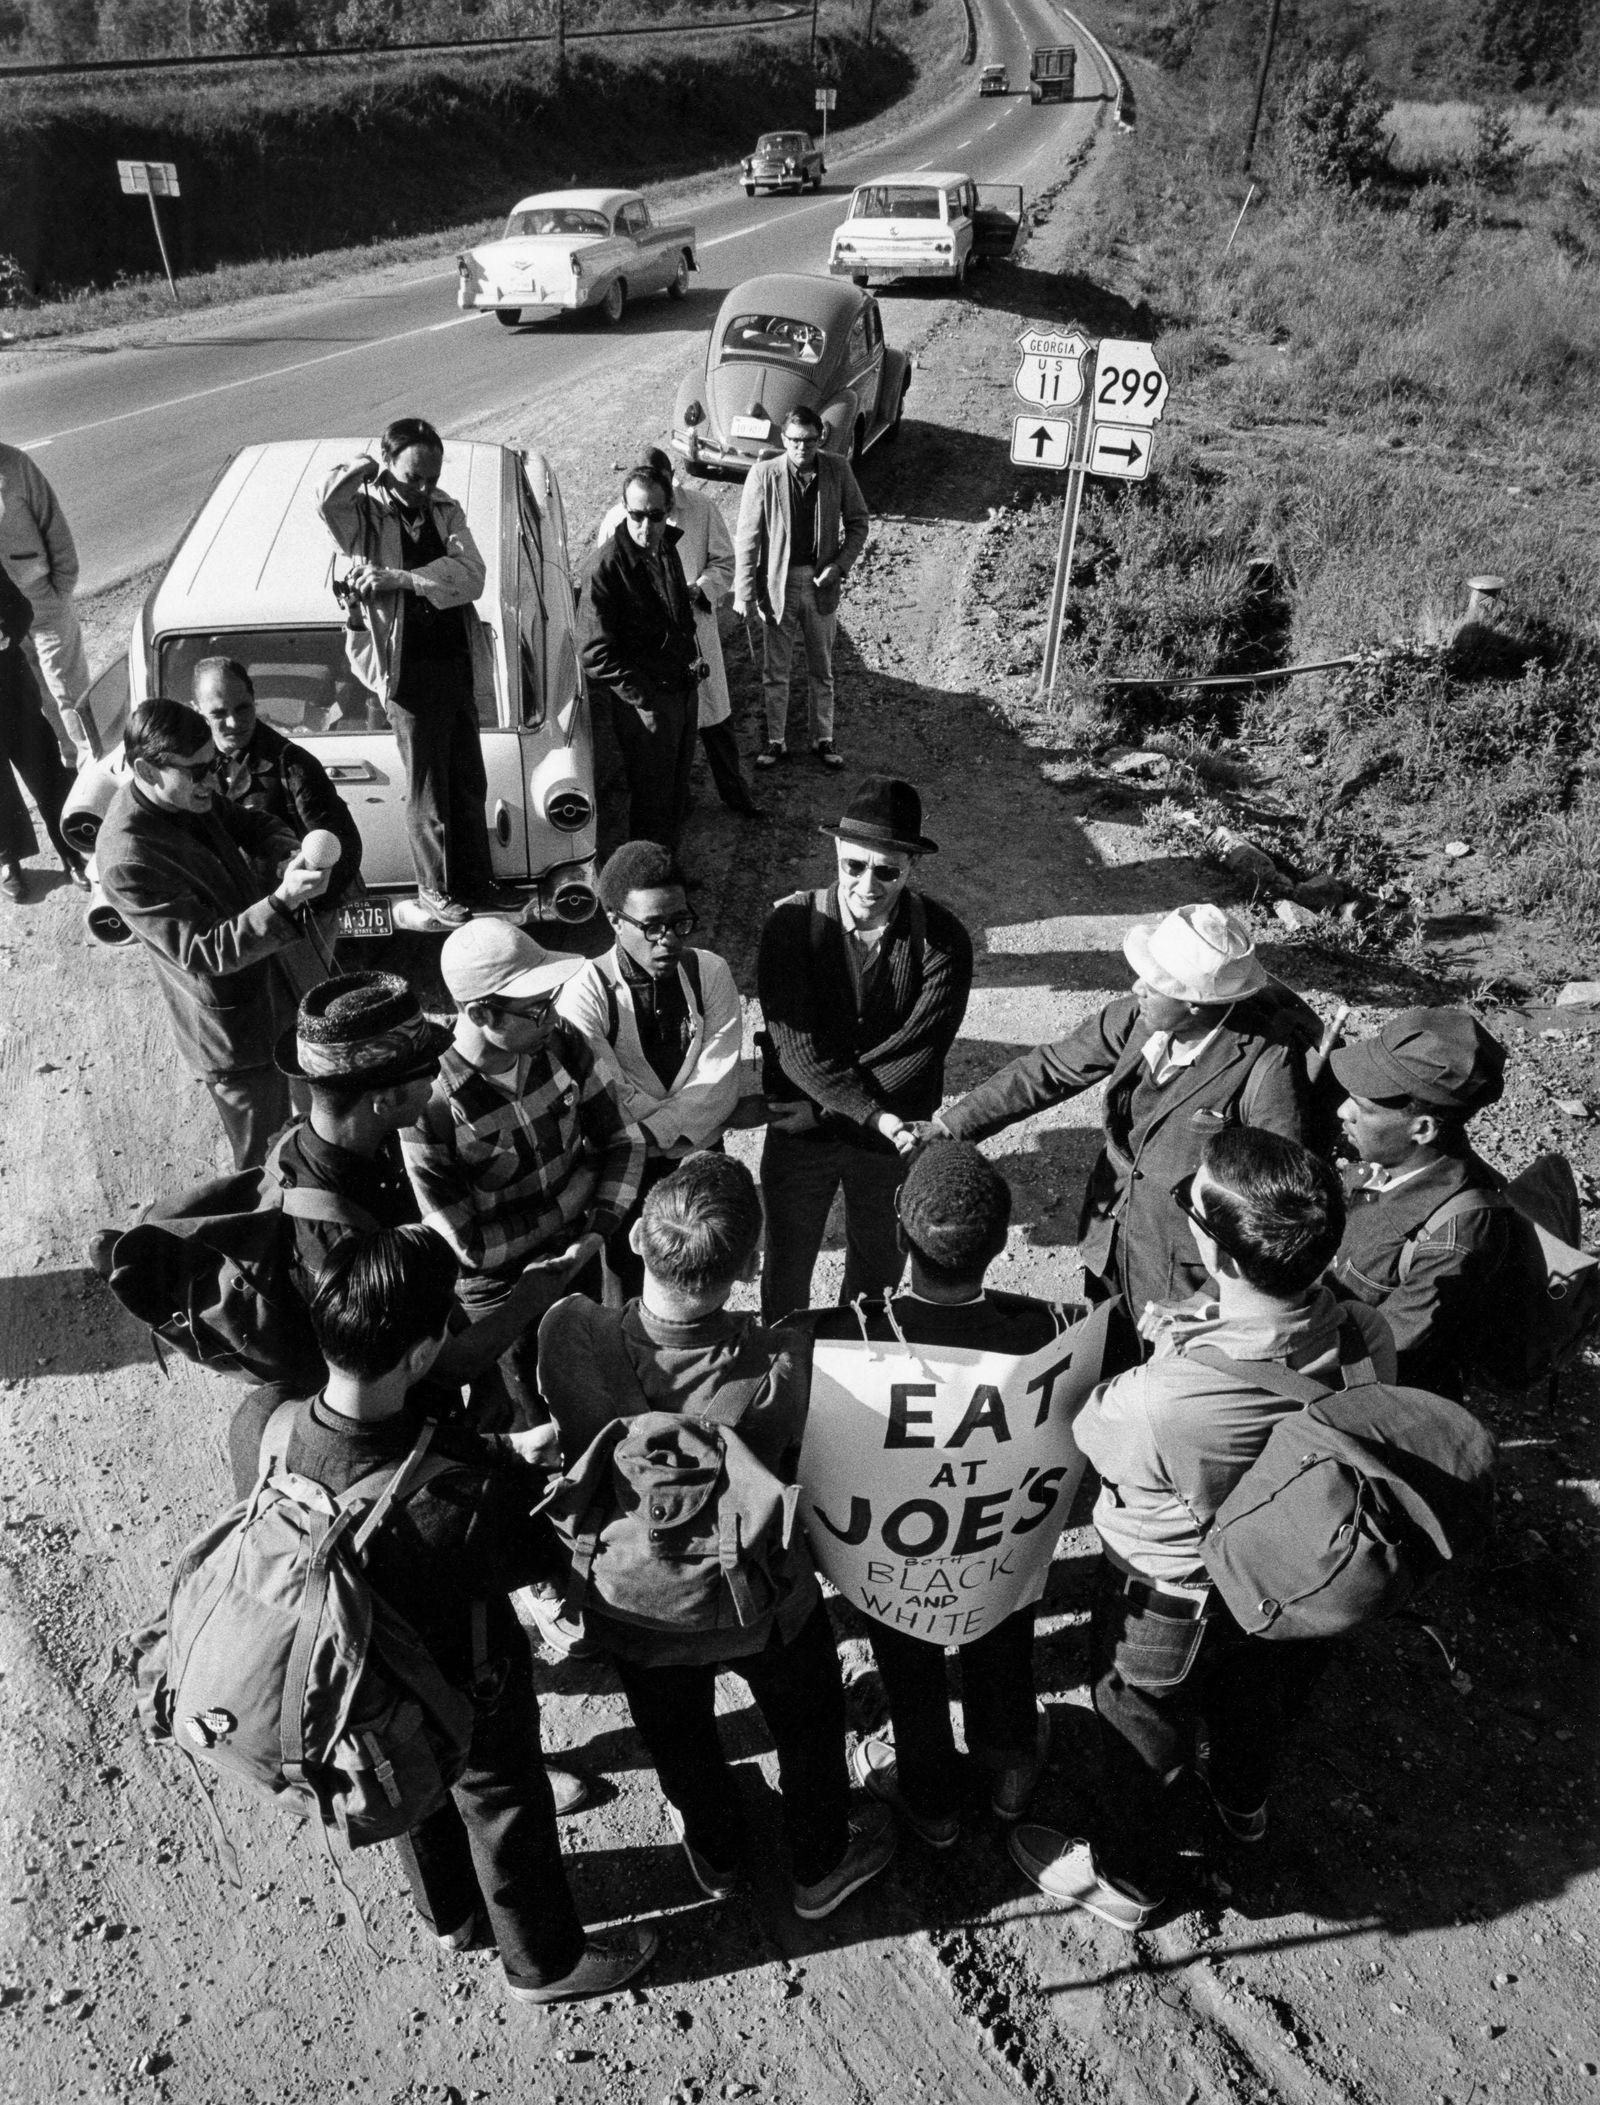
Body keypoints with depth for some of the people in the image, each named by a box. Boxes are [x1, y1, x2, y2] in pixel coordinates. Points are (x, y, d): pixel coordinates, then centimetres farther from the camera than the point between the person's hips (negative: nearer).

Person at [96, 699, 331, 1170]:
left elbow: (249, 825, 10)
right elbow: (205, 951, -30)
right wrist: (283, 900, -43)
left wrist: (290, 854, -14)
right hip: (236, 1029, -8)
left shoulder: (184, 795, -6)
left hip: (279, 986, 8)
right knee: (264, 1161, 10)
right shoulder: (127, 862, -30)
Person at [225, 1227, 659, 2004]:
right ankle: (544, 1962, 55)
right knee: (504, 1812, 26)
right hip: (461, 1696, -5)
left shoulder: (256, 1424, -32)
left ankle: (452, 1917, 65)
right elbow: (541, 1554, -24)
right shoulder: (462, 1498, -45)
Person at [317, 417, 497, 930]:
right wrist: (366, 466, -11)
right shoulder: (367, 514, -5)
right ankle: (440, 897, 17)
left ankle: (476, 886, 31)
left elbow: (470, 576, -7)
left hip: (458, 661, 6)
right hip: (409, 670, -5)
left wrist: (400, 579, -18)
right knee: (427, 793, 3)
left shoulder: (446, 511, 8)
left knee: (469, 783, 16)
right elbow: (328, 500, -29)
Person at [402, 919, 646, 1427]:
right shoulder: (428, 1106, -30)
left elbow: (622, 1140, -3)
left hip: (578, 1264, 5)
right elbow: (469, 1245, -24)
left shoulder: (560, 1042, -16)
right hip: (499, 1292, -4)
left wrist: (596, 1234, -17)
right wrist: (581, 1179, -15)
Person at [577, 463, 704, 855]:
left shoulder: (665, 547, 6)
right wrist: (644, 701, -21)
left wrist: (692, 662, 7)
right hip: (641, 704, -8)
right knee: (647, 804, 3)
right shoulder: (604, 566, -19)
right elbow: (595, 653, -20)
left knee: (675, 794, 20)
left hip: (683, 692, 8)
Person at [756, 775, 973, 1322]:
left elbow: (919, 1052, -19)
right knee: (786, 1270, 19)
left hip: (892, 1136, 1)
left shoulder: (943, 940, -14)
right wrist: (873, 1115, -28)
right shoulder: (792, 923, -15)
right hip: (799, 1134, 0)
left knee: (879, 1270, 21)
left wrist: (824, 1104, -21)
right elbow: (796, 1046, -20)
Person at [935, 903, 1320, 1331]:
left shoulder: (1269, 1065, -25)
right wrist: (948, 1127, -9)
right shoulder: (1138, 1016, -12)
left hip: (1185, 1278, -5)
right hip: (1109, 1241, 6)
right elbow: (1049, 1069, -3)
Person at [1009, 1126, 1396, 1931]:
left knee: (1144, 1738, 26)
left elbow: (1090, 1431, -23)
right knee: (1256, 1693, 37)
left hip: (1169, 1599, -5)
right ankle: (1240, 1801, 69)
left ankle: (1128, 1880, 56)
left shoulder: (1161, 1401, -47)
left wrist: (1164, 1342, -13)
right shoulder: (1365, 1337, -29)